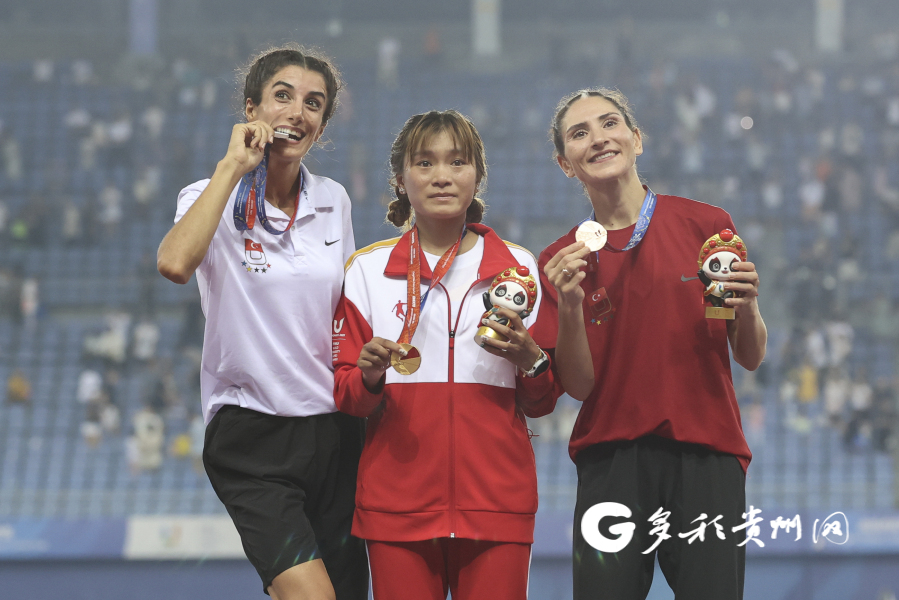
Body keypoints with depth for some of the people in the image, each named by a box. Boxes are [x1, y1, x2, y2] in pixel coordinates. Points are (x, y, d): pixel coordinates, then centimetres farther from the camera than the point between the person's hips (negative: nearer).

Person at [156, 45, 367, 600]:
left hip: (335, 429, 5)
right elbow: (175, 263, -27)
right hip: (250, 433, -5)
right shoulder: (214, 197, -4)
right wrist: (233, 167, -20)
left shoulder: (333, 201, 9)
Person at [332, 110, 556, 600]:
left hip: (496, 500, 1)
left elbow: (542, 403, 12)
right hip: (397, 500, -1)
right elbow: (345, 395, 7)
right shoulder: (368, 270, 7)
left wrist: (528, 360, -8)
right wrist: (370, 377, -14)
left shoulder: (519, 267, 9)